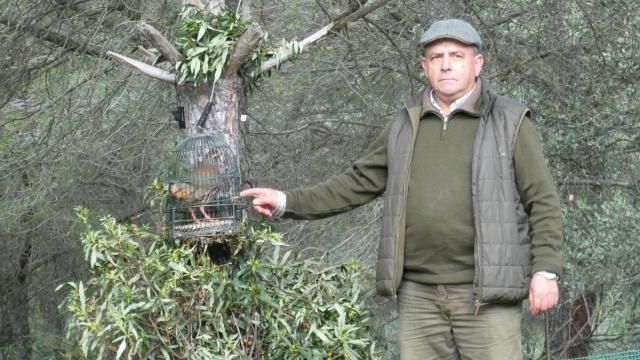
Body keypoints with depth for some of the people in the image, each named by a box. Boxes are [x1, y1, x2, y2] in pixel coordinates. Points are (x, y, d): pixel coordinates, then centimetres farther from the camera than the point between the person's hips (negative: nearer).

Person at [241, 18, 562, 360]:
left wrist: (545, 271, -11)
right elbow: (358, 183, 16)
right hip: (418, 293, 4)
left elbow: (543, 201, -3)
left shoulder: (509, 122, 0)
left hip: (484, 293, -4)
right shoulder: (406, 126, 13)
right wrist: (289, 201, 7)